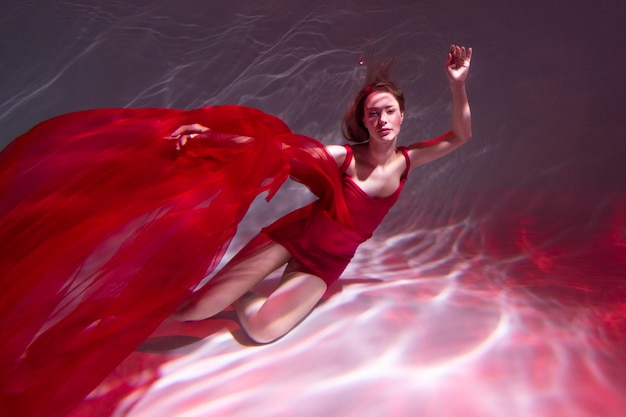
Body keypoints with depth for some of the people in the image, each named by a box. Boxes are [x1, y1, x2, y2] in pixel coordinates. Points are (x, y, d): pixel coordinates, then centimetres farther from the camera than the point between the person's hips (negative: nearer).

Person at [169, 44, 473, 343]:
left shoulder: (405, 160, -2)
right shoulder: (344, 156, -13)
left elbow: (460, 136, -2)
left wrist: (457, 84, -18)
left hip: (329, 262, 3)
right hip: (295, 233, -3)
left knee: (263, 330, -19)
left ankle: (240, 296, 10)